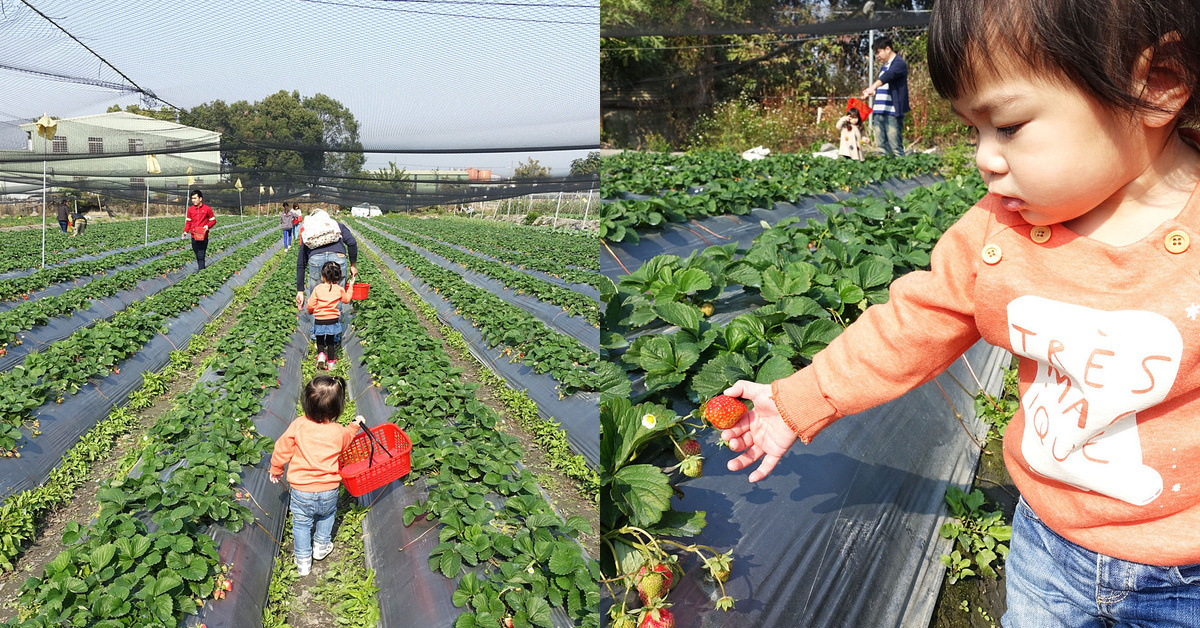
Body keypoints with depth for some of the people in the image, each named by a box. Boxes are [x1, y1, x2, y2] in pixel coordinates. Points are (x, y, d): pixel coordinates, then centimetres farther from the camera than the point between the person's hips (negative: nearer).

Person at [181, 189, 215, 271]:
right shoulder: (190, 209, 8)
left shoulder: (207, 209, -2)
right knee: (197, 256, 10)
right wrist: (185, 232, 0)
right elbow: (188, 222, 13)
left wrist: (208, 226, -14)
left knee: (201, 256, -10)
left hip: (203, 236, -4)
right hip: (194, 237, 4)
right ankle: (201, 269, 22)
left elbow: (213, 220, 6)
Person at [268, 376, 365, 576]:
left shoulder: (298, 426, -18)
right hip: (329, 491, 1)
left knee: (301, 523, 21)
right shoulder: (340, 433, -16)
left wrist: (276, 469, 13)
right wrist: (354, 427, 24)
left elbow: (282, 450, -5)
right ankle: (321, 546, 46)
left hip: (301, 491, 0)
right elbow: (345, 445, 9)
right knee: (326, 515, 31)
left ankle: (303, 561, 32)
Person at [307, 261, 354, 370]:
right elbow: (346, 299, 16)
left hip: (319, 320, -1)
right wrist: (350, 286, 27)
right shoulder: (339, 289, -4)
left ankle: (321, 354, -2)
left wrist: (309, 311, 19)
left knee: (320, 339, 19)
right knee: (330, 340, 14)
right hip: (333, 320, 1)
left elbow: (311, 305, -5)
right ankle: (331, 361, 17)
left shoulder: (317, 289, -9)